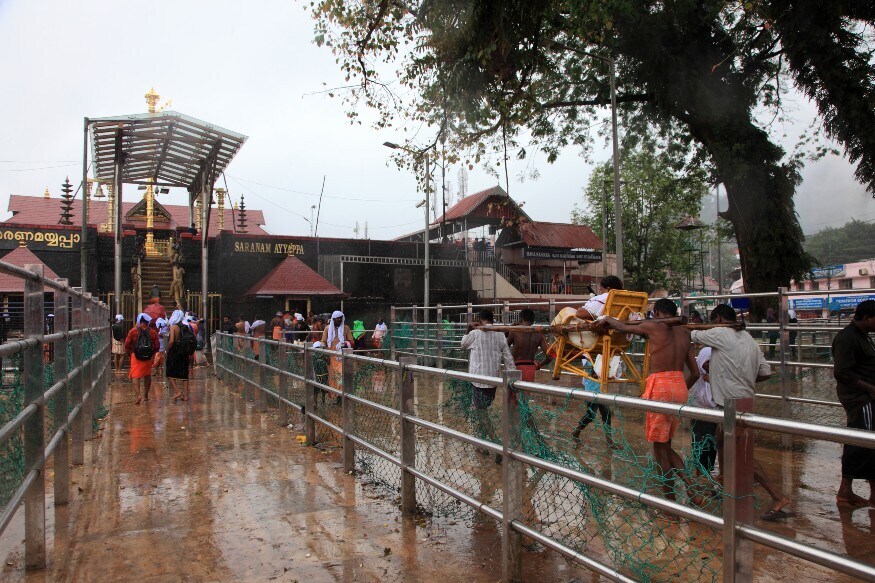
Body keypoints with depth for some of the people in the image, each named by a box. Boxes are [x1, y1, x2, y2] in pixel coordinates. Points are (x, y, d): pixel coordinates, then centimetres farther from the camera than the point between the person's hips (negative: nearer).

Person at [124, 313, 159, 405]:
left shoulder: (133, 331, -5)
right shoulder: (153, 332, -1)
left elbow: (127, 345, -2)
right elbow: (156, 346, 3)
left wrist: (130, 353, 16)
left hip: (136, 357, -2)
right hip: (148, 357, 2)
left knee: (135, 376, -2)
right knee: (147, 376, 18)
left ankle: (138, 395, -19)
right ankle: (146, 395, 26)